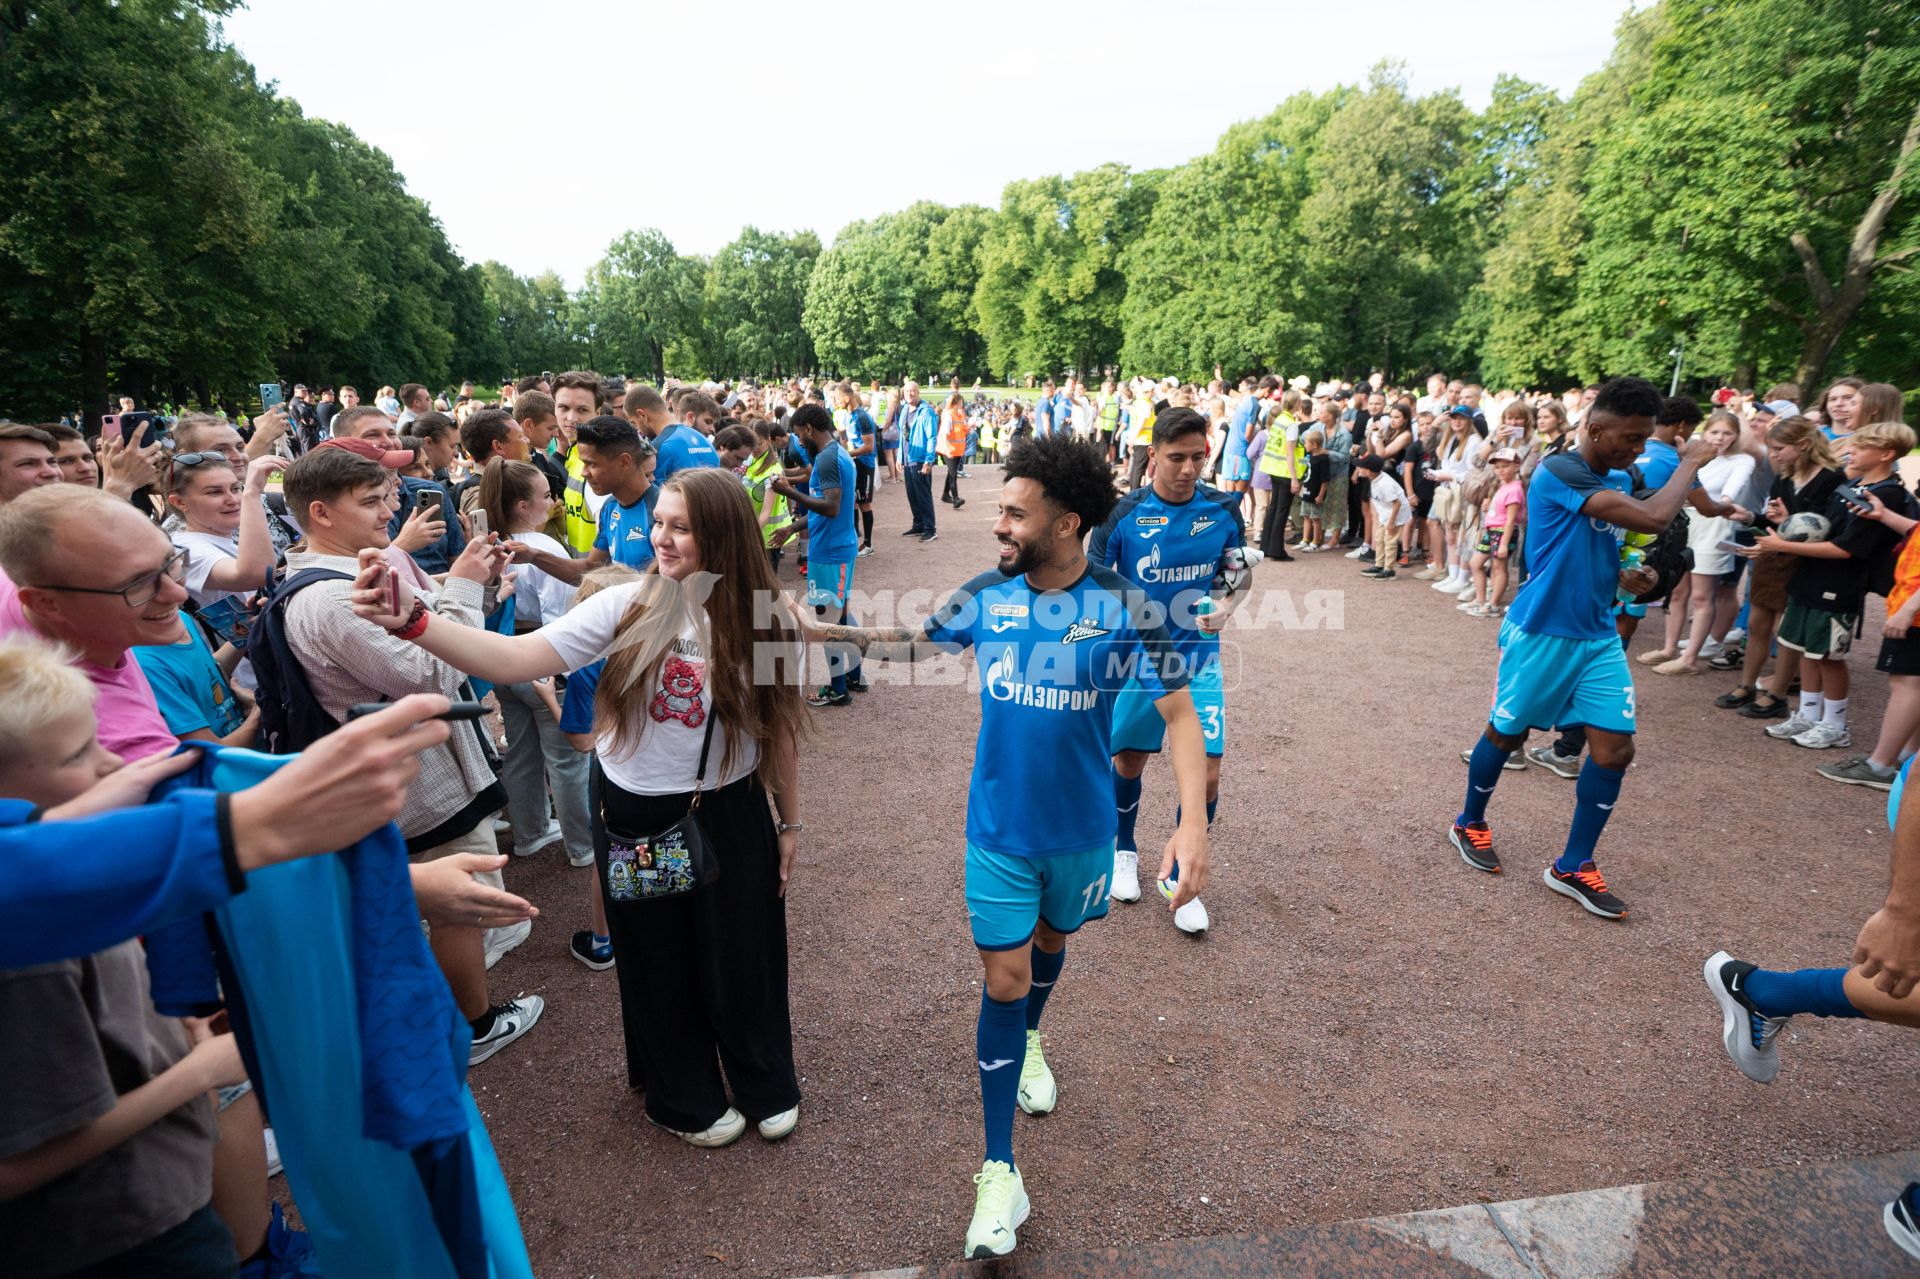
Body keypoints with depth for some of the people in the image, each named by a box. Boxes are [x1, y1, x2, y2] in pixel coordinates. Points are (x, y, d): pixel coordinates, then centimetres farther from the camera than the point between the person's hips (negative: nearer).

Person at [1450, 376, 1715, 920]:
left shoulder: (1619, 480, 10)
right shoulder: (1558, 471, -18)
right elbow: (1653, 518, -26)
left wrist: (1625, 577, 2)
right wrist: (1691, 462, -10)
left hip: (1599, 637, 7)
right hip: (1541, 633, -7)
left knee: (1614, 748, 0)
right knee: (1507, 734, 9)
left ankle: (1573, 866, 14)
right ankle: (1469, 824, 34)